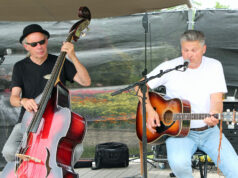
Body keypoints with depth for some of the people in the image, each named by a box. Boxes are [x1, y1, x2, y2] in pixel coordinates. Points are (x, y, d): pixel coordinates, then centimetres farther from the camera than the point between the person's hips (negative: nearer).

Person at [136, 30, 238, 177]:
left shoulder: (214, 66, 2)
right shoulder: (170, 67, -2)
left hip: (208, 131, 1)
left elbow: (217, 100, -7)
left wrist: (214, 117, -30)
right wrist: (149, 110, -12)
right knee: (178, 162, -33)